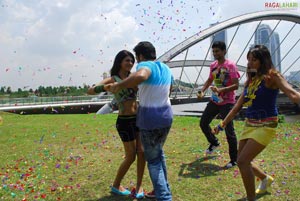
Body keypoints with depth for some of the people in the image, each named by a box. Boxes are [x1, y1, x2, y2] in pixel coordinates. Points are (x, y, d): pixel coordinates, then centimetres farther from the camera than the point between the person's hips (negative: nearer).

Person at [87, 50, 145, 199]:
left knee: (142, 153, 4)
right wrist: (105, 87, -39)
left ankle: (139, 185, 22)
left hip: (138, 119, 6)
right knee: (131, 157, 2)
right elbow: (90, 91, -20)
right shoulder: (112, 80, -9)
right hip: (125, 122, -6)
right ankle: (116, 186, 24)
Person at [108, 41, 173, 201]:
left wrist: (118, 86, -28)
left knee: (153, 160, 9)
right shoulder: (165, 68, 8)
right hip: (166, 116, 7)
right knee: (159, 153, 26)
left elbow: (140, 76, -41)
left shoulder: (145, 66, -15)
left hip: (149, 119, -7)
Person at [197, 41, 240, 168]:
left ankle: (234, 159, 11)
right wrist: (202, 91, 4)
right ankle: (214, 143, 41)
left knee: (229, 131, -5)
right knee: (203, 123, 14)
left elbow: (236, 85, -19)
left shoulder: (230, 65, -14)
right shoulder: (213, 65, 6)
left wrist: (221, 90, -33)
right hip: (214, 101, 7)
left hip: (227, 103, -7)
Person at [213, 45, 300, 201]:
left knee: (243, 161, -15)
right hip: (249, 125, 8)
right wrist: (222, 124, 14)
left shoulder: (272, 77, -10)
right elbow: (238, 106, 13)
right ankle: (265, 178, 46)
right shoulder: (250, 80, 9)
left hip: (265, 126, -7)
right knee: (243, 161, 17)